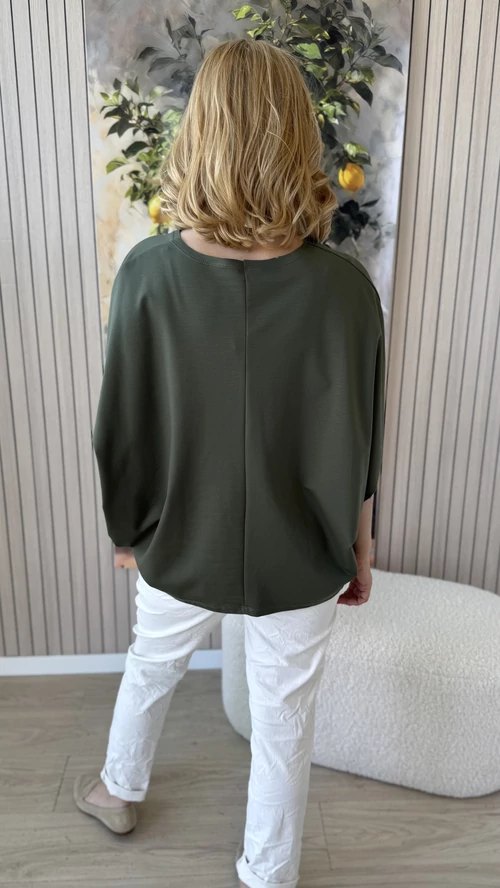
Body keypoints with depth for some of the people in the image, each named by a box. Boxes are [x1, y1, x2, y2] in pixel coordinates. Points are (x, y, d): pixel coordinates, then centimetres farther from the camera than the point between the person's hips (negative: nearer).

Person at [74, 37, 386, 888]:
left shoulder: (147, 273, -18)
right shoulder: (342, 288, -20)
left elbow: (122, 428, -9)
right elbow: (355, 451, -12)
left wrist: (133, 523, 9)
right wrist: (360, 552, 5)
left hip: (182, 546, 2)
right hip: (298, 558, -1)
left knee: (152, 665, 31)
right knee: (284, 719, 21)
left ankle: (118, 791, 60)